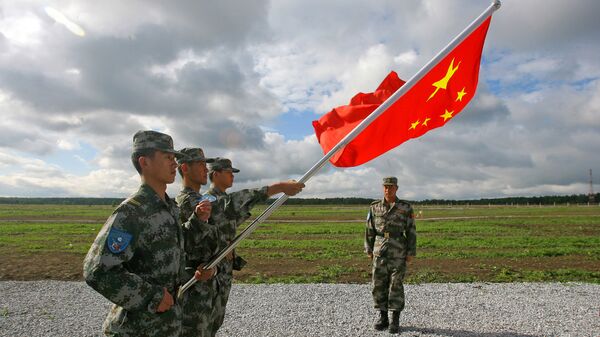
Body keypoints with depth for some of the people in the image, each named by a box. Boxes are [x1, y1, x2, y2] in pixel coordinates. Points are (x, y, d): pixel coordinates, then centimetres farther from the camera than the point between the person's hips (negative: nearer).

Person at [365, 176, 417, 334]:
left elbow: (411, 231, -2)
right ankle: (383, 318, 17)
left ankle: (395, 320, 10)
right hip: (380, 251, 3)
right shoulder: (375, 207, 4)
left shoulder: (405, 207, -3)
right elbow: (370, 230, 7)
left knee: (396, 285, -1)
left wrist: (411, 253, -6)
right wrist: (369, 250, 4)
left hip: (398, 251, -2)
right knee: (379, 284, 4)